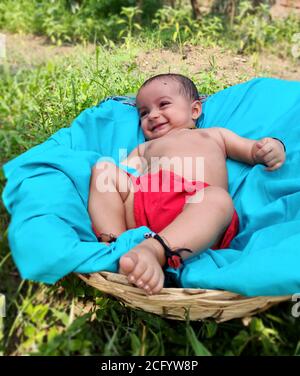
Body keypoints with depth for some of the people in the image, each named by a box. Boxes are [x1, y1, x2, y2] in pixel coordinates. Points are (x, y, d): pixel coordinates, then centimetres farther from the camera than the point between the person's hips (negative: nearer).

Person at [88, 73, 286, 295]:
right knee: (103, 168, -12)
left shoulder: (213, 134, 36)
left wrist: (274, 148, 5)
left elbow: (253, 150, 29)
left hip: (196, 206, -2)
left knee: (219, 198, -34)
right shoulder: (145, 148, 41)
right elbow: (123, 175, 27)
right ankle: (115, 244, -28)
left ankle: (154, 250, -53)